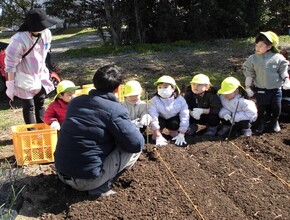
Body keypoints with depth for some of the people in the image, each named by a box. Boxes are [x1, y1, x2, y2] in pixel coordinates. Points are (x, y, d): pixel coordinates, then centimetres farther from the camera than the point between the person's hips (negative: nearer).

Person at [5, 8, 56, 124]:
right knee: (29, 107, 4)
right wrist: (10, 84, -14)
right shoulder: (19, 39, -26)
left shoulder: (46, 34, -8)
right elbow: (11, 64, -19)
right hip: (25, 79, -6)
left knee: (40, 104, 15)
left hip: (40, 76, 6)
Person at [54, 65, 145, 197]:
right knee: (135, 149, 3)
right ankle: (101, 187, 0)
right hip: (85, 179, -7)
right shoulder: (115, 109, -14)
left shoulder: (75, 101, 7)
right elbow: (137, 143, -15)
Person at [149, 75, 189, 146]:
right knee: (160, 122, -34)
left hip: (173, 119, 1)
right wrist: (159, 136, -33)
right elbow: (153, 118, -30)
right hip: (161, 120, -1)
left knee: (175, 123, -32)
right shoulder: (154, 100, -26)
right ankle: (156, 134, 0)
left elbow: (185, 117, -22)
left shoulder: (180, 100, -24)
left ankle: (173, 132, 4)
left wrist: (181, 134, -25)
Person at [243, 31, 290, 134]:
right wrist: (247, 87, -2)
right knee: (261, 109, 9)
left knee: (276, 108, 12)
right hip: (260, 90, 0)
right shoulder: (253, 59, -6)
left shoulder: (278, 58, -8)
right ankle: (260, 124, 34)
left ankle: (275, 122, 40)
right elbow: (249, 74, 0)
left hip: (276, 89, 0)